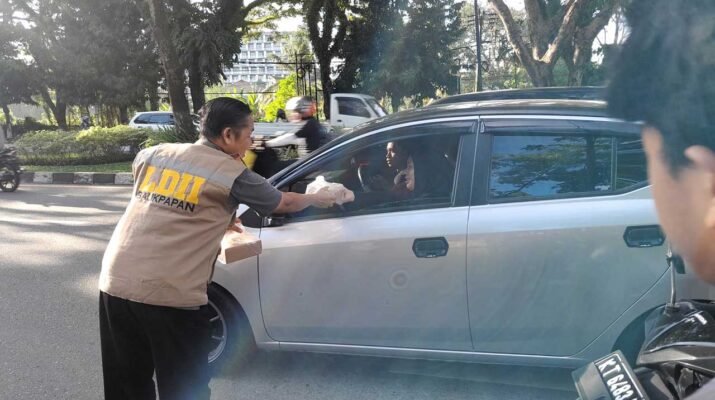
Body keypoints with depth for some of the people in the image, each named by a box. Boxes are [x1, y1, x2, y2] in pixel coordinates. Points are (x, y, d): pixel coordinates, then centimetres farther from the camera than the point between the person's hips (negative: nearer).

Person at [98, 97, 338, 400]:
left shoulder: (154, 154, 12)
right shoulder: (233, 174, -2)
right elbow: (285, 203, 14)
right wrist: (317, 198, 34)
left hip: (115, 282, 6)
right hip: (170, 295, -5)